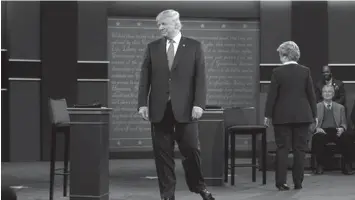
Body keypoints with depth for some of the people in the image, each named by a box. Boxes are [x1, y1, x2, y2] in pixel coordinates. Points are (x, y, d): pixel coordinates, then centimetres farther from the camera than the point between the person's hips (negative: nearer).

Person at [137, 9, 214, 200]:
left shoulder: (194, 46, 3)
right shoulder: (153, 47, 9)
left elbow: (200, 78, -2)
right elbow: (145, 77, 7)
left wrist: (199, 104, -11)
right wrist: (142, 103, -3)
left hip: (185, 108, -2)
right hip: (159, 108, 2)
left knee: (191, 149, 1)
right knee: (162, 153, 3)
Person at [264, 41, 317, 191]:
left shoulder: (277, 72, -7)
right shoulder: (305, 71, 0)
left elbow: (272, 95, -5)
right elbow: (311, 94, 3)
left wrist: (268, 115, 2)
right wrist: (314, 114, 10)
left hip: (282, 116, -2)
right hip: (302, 115, 2)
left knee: (282, 149, 2)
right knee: (300, 149, 7)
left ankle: (281, 182, -1)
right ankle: (298, 182, 8)